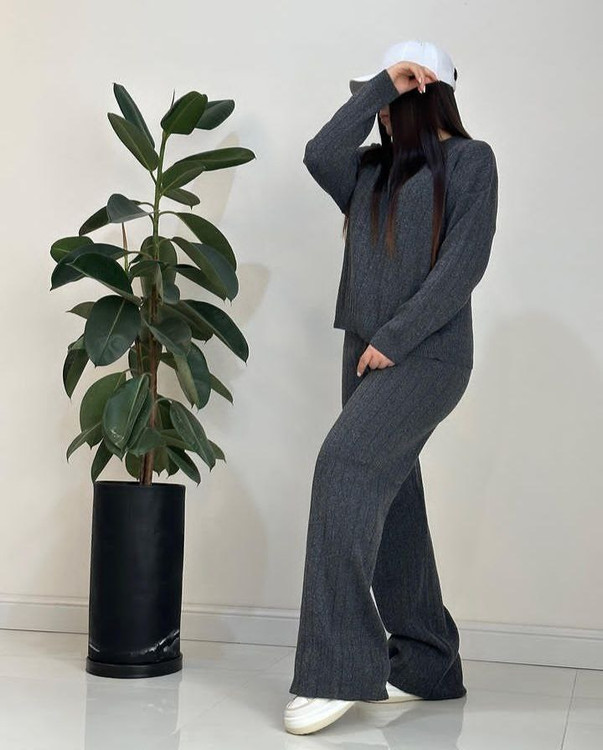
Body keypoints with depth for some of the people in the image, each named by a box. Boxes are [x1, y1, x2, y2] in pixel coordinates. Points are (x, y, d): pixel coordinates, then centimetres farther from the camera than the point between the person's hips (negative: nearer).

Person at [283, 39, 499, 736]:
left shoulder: (469, 158, 0)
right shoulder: (372, 168, 17)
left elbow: (463, 263, -10)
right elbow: (320, 155, -3)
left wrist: (396, 337, -16)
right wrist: (381, 88, 0)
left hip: (428, 350, -7)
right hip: (368, 352, 7)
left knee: (344, 464, -22)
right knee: (386, 498, 6)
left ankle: (336, 669, -23)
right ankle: (425, 665, 15)